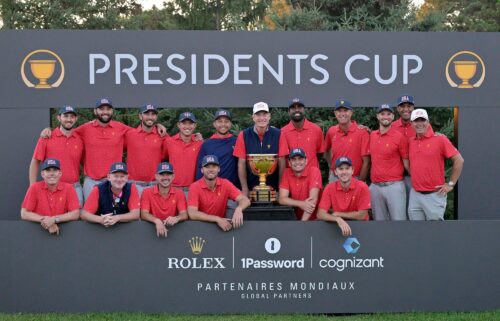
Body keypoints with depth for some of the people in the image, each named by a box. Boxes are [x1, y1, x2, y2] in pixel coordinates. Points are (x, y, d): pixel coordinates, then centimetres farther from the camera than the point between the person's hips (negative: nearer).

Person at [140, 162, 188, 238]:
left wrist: (176, 218, -28)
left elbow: (184, 214, -5)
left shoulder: (179, 193, 6)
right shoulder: (147, 192, 2)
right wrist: (157, 221, -28)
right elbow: (144, 214, -9)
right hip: (152, 228, -2)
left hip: (173, 228, 2)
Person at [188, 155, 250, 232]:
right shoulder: (195, 187, -11)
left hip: (221, 225, 3)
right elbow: (192, 214, -21)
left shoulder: (225, 184, -3)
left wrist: (238, 209, -33)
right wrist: (217, 219, -29)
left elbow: (245, 200, -10)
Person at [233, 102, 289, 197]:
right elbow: (241, 164, 1)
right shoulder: (244, 135, -1)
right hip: (251, 187, 0)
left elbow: (282, 163, 1)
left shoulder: (278, 135, -1)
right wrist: (245, 189, -2)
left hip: (273, 186, 0)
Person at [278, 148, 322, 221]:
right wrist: (301, 204, -22)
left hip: (314, 219, -4)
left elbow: (313, 199, -18)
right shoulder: (287, 173, 1)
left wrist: (302, 222, -24)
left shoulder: (314, 171, -10)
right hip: (295, 218, 4)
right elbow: (282, 199, -6)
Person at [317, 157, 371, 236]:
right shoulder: (329, 188, -6)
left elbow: (361, 215, -13)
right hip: (338, 226, 2)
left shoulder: (362, 187, -13)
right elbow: (320, 214, -14)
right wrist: (338, 219, -32)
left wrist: (338, 214, -7)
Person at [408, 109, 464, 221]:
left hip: (434, 195, -5)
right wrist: (415, 179, 11)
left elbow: (459, 160, -7)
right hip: (414, 195, 5)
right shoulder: (411, 141, 7)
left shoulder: (440, 139, -7)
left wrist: (451, 184, -7)